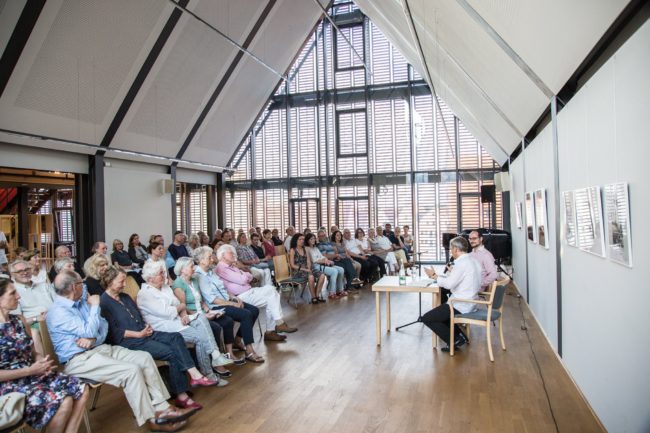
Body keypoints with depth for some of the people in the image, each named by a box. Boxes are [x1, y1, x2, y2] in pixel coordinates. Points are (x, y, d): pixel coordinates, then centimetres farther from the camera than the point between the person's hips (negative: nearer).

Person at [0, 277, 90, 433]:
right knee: (63, 401, -25)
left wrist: (43, 361, -7)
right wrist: (31, 370, -17)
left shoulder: (19, 321, 8)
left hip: (33, 374, 7)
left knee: (81, 389, -10)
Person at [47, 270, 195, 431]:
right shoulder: (58, 311, -14)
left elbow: (103, 325, 12)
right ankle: (151, 419, -12)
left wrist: (93, 339, -10)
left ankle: (161, 407, -8)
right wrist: (95, 306, -8)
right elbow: (89, 331, -21)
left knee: (144, 358, -8)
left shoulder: (81, 302, 12)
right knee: (131, 370, -25)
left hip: (101, 348, 8)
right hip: (79, 360, -8)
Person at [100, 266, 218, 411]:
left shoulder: (125, 297, 18)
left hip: (143, 333, 8)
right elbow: (114, 332, -15)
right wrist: (139, 334, -16)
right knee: (171, 352, -21)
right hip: (128, 342, -8)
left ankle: (194, 374, -25)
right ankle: (181, 396, -15)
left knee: (175, 337, -17)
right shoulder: (103, 303, -9)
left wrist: (146, 327, 1)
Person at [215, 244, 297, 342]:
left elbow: (250, 277, 15)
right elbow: (242, 280, -18)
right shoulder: (221, 268, -10)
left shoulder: (232, 267, 21)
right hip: (242, 297, -9)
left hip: (249, 291, 9)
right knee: (272, 296, -16)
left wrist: (244, 275, -5)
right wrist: (245, 275, 3)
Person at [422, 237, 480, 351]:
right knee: (439, 311, 28)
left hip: (461, 306, -10)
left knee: (427, 318, -4)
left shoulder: (462, 263, -21)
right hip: (470, 302, 10)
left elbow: (449, 283, -24)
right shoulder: (472, 260, 9)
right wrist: (438, 275, 7)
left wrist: (434, 276, -9)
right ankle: (459, 336, 19)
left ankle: (454, 341, 2)